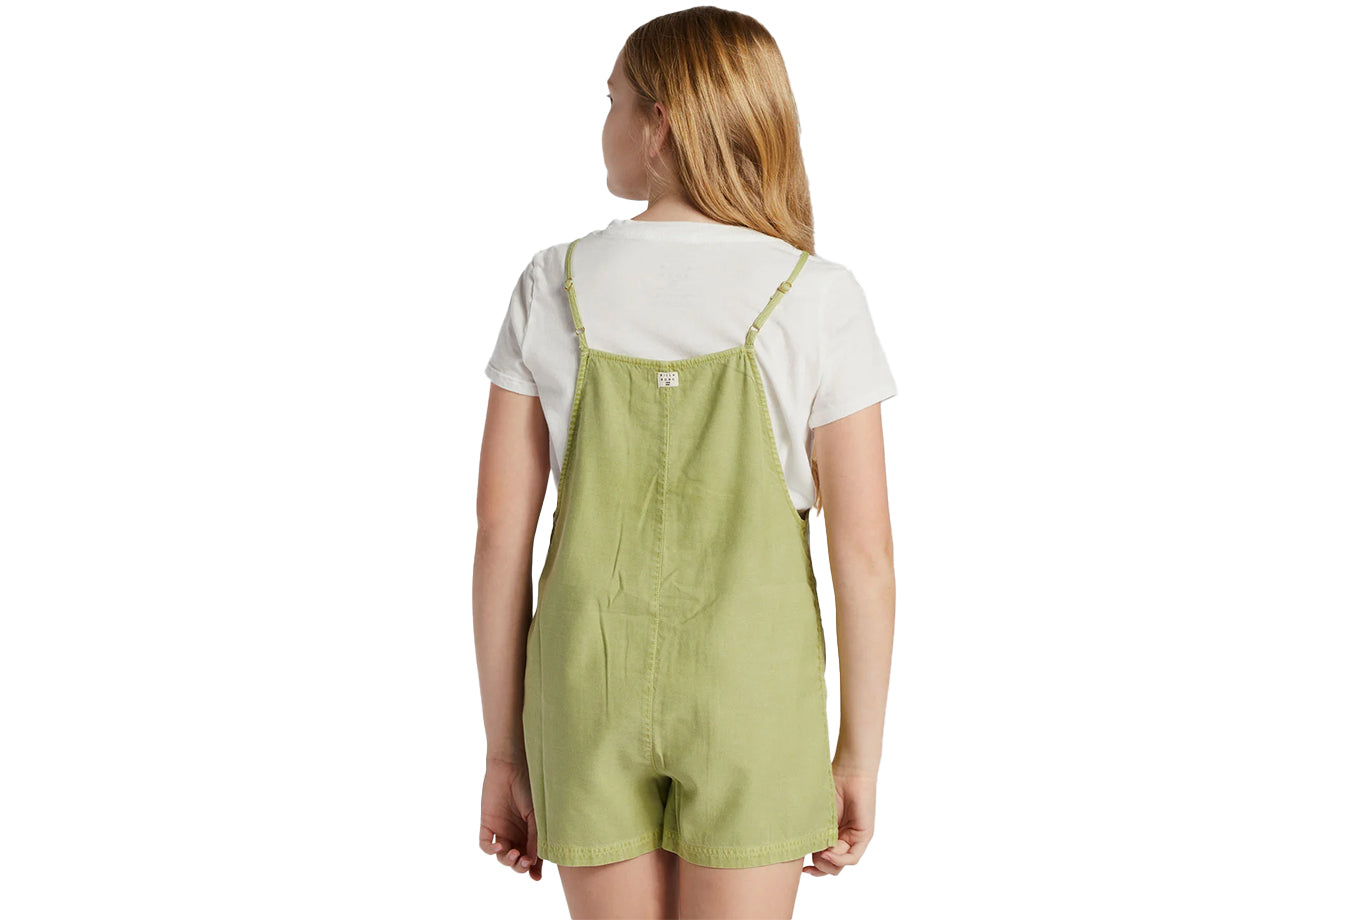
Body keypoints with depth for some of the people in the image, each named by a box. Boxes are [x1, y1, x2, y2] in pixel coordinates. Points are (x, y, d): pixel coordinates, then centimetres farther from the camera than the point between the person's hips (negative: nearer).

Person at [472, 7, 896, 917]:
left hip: (590, 677, 2)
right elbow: (865, 549, -10)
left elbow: (501, 528, -4)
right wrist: (861, 752, 1)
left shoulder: (554, 288, -5)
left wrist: (505, 749, 4)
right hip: (749, 688, -1)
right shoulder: (817, 298, -10)